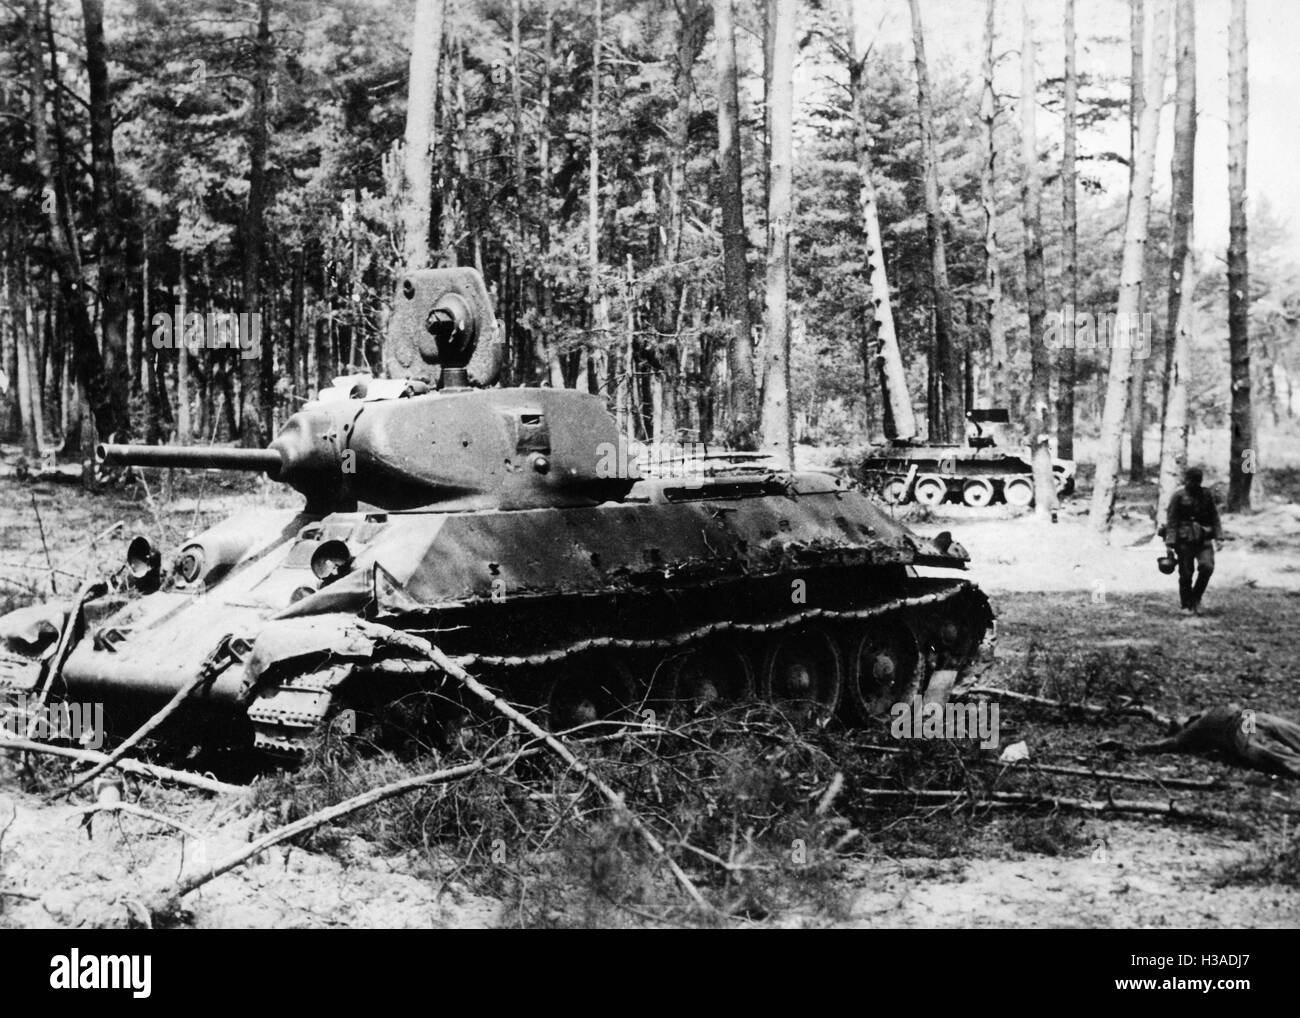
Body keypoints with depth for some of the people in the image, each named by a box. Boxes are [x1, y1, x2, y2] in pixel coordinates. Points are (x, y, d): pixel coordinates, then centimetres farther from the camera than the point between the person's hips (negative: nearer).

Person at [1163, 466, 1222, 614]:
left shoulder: (1207, 496, 9)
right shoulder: (1178, 496, -2)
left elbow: (1214, 517, 14)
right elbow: (1171, 520, -4)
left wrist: (1218, 537, 5)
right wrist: (1170, 543, -11)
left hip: (1203, 539, 3)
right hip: (1184, 541, -3)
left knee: (1207, 567, -15)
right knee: (1186, 574, 0)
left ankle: (1196, 598, 6)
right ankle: (1187, 605, 15)